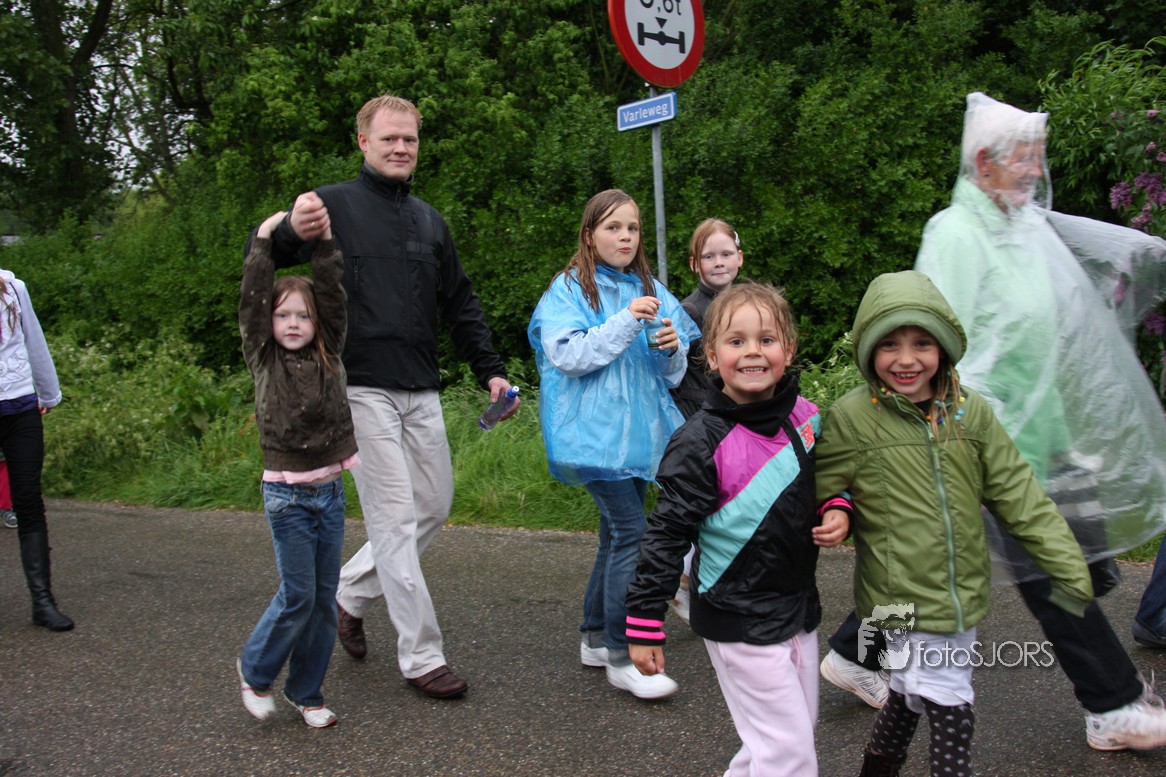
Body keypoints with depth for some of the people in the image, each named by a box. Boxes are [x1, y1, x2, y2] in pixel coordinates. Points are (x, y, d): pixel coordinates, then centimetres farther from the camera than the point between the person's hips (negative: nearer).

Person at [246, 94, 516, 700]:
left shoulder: (429, 220, 17)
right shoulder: (334, 205, -2)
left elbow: (460, 304, 21)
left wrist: (490, 371, 11)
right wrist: (289, 231, -35)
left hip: (421, 391, 7)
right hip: (363, 388, -7)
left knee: (434, 507, 11)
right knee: (396, 519, -5)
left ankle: (350, 593, 31)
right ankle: (421, 656, 6)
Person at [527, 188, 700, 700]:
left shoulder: (650, 290, 12)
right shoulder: (568, 290, -3)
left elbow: (672, 374, 13)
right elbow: (568, 356, -15)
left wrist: (672, 350, -10)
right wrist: (626, 323, -21)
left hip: (638, 430, 6)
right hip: (595, 432, -6)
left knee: (617, 533, 13)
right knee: (631, 532, -12)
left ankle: (595, 637, 27)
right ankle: (620, 656, -3)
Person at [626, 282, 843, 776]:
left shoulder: (806, 417, 0)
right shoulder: (701, 442, -18)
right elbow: (667, 533, -15)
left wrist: (839, 513, -4)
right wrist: (644, 623, -14)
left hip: (800, 608, 7)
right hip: (739, 619, -7)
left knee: (799, 730, 19)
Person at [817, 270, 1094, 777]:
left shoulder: (972, 411, -1)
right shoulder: (850, 418, -12)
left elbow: (1020, 496, 1)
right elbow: (820, 492, 0)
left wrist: (1070, 569, -1)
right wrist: (836, 512, -19)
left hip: (964, 596, 5)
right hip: (904, 600, -4)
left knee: (912, 693, 20)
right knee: (951, 713, -3)